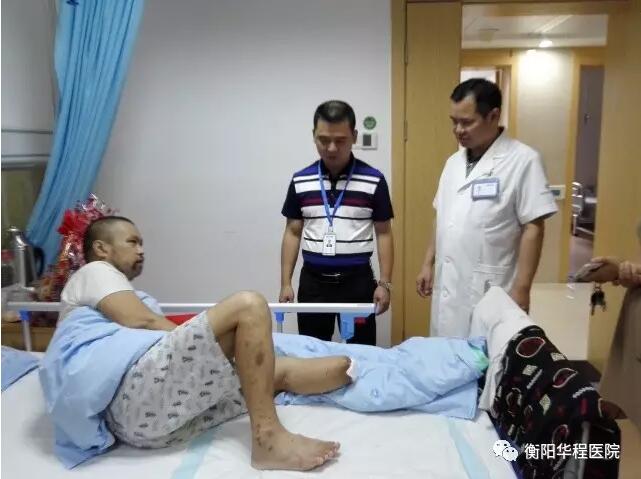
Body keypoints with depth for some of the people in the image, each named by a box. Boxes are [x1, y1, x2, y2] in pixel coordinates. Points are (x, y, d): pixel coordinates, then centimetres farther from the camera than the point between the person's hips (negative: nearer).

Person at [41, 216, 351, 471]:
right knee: (248, 306, -17)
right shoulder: (93, 272, 12)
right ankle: (268, 440, -23)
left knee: (280, 371, 7)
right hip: (135, 394, -9)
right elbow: (142, 322, -5)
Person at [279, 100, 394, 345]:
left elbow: (384, 234, 0)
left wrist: (385, 283, -7)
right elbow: (292, 233, 6)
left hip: (358, 280, -1)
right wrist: (285, 283, 1)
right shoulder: (300, 181, 1)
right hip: (313, 281, 2)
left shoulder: (374, 180, -5)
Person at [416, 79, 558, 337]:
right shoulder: (454, 161, 11)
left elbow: (533, 228, -13)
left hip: (491, 293, -6)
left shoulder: (523, 160, -11)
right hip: (448, 290, 7)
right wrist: (428, 263, 16)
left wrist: (521, 289, -15)